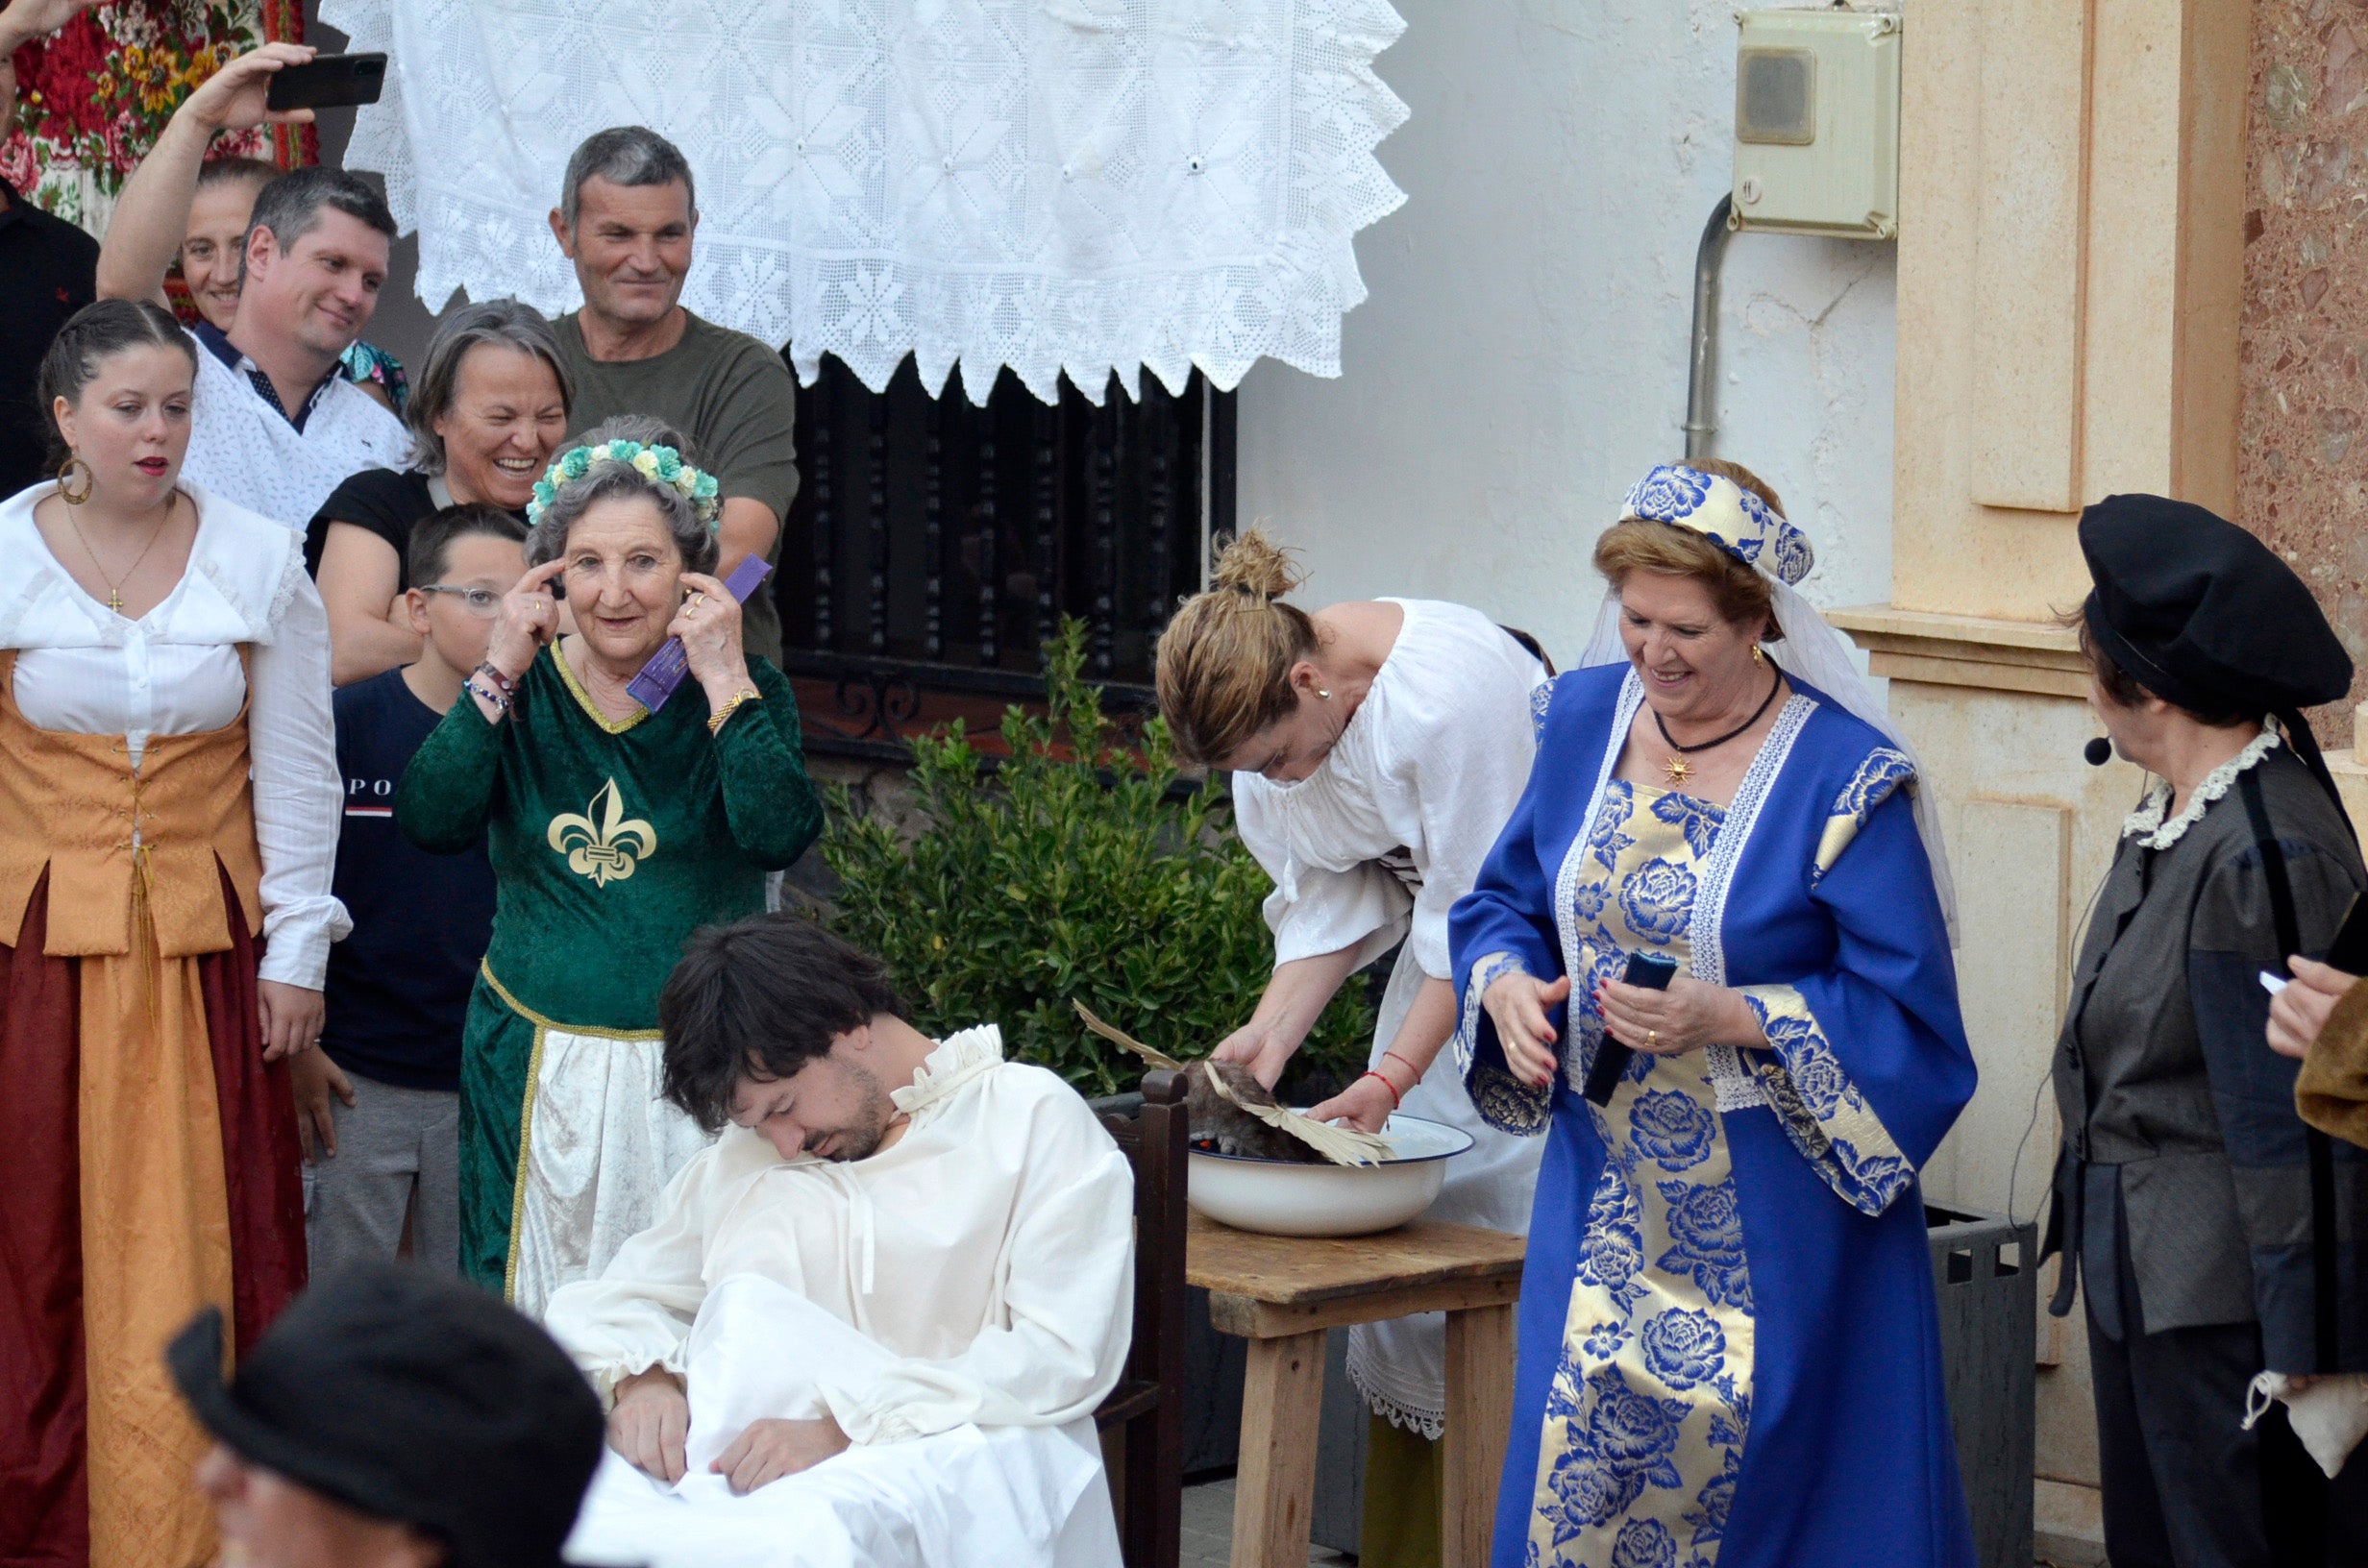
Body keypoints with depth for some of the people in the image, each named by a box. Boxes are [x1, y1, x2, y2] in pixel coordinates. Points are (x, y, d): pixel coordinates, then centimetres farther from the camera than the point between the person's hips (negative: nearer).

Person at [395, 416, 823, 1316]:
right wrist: (501, 672, -10)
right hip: (537, 1065, 2)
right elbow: (430, 822, -10)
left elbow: (781, 836, -18)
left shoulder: (742, 693, 1)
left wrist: (723, 683, -16)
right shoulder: (527, 692, 6)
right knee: (530, 1315, 3)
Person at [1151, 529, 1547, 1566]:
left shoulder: (1449, 694, -31)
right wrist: (1271, 1034, -13)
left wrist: (1392, 1076, -23)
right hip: (1449, 953, 8)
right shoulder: (1267, 709, -7)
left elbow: (1480, 911, -25)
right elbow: (1333, 895, 1)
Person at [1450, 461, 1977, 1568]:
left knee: (1761, 1474, -3)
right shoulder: (1585, 719, 4)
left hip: (1775, 1217, -5)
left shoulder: (1844, 778, -12)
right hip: (1603, 1199, 5)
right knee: (1573, 1476, 5)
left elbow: (1906, 1009, -13)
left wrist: (1728, 1019, -25)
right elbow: (1505, 903, 16)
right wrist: (1506, 984, -7)